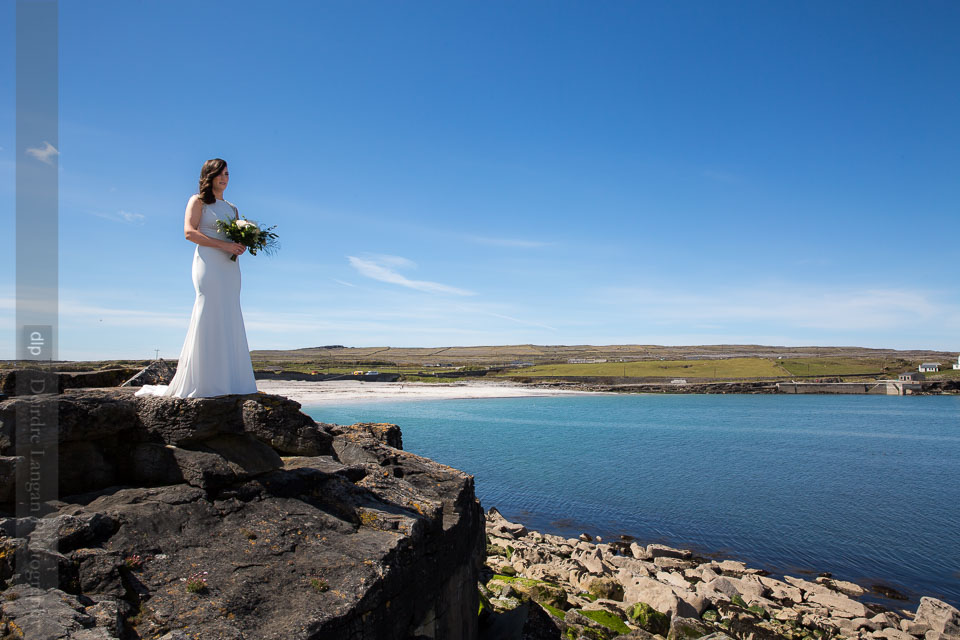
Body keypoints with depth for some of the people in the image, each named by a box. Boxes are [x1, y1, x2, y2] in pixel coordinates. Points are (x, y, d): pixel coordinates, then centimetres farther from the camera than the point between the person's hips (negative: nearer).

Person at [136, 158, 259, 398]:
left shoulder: (232, 209, 23)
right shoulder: (198, 201, 6)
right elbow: (189, 232, -6)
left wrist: (241, 246, -1)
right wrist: (223, 244, -15)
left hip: (230, 266, 6)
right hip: (208, 261, -6)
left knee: (229, 320, 2)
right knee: (209, 316, -10)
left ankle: (226, 381, 4)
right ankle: (206, 384, -8)